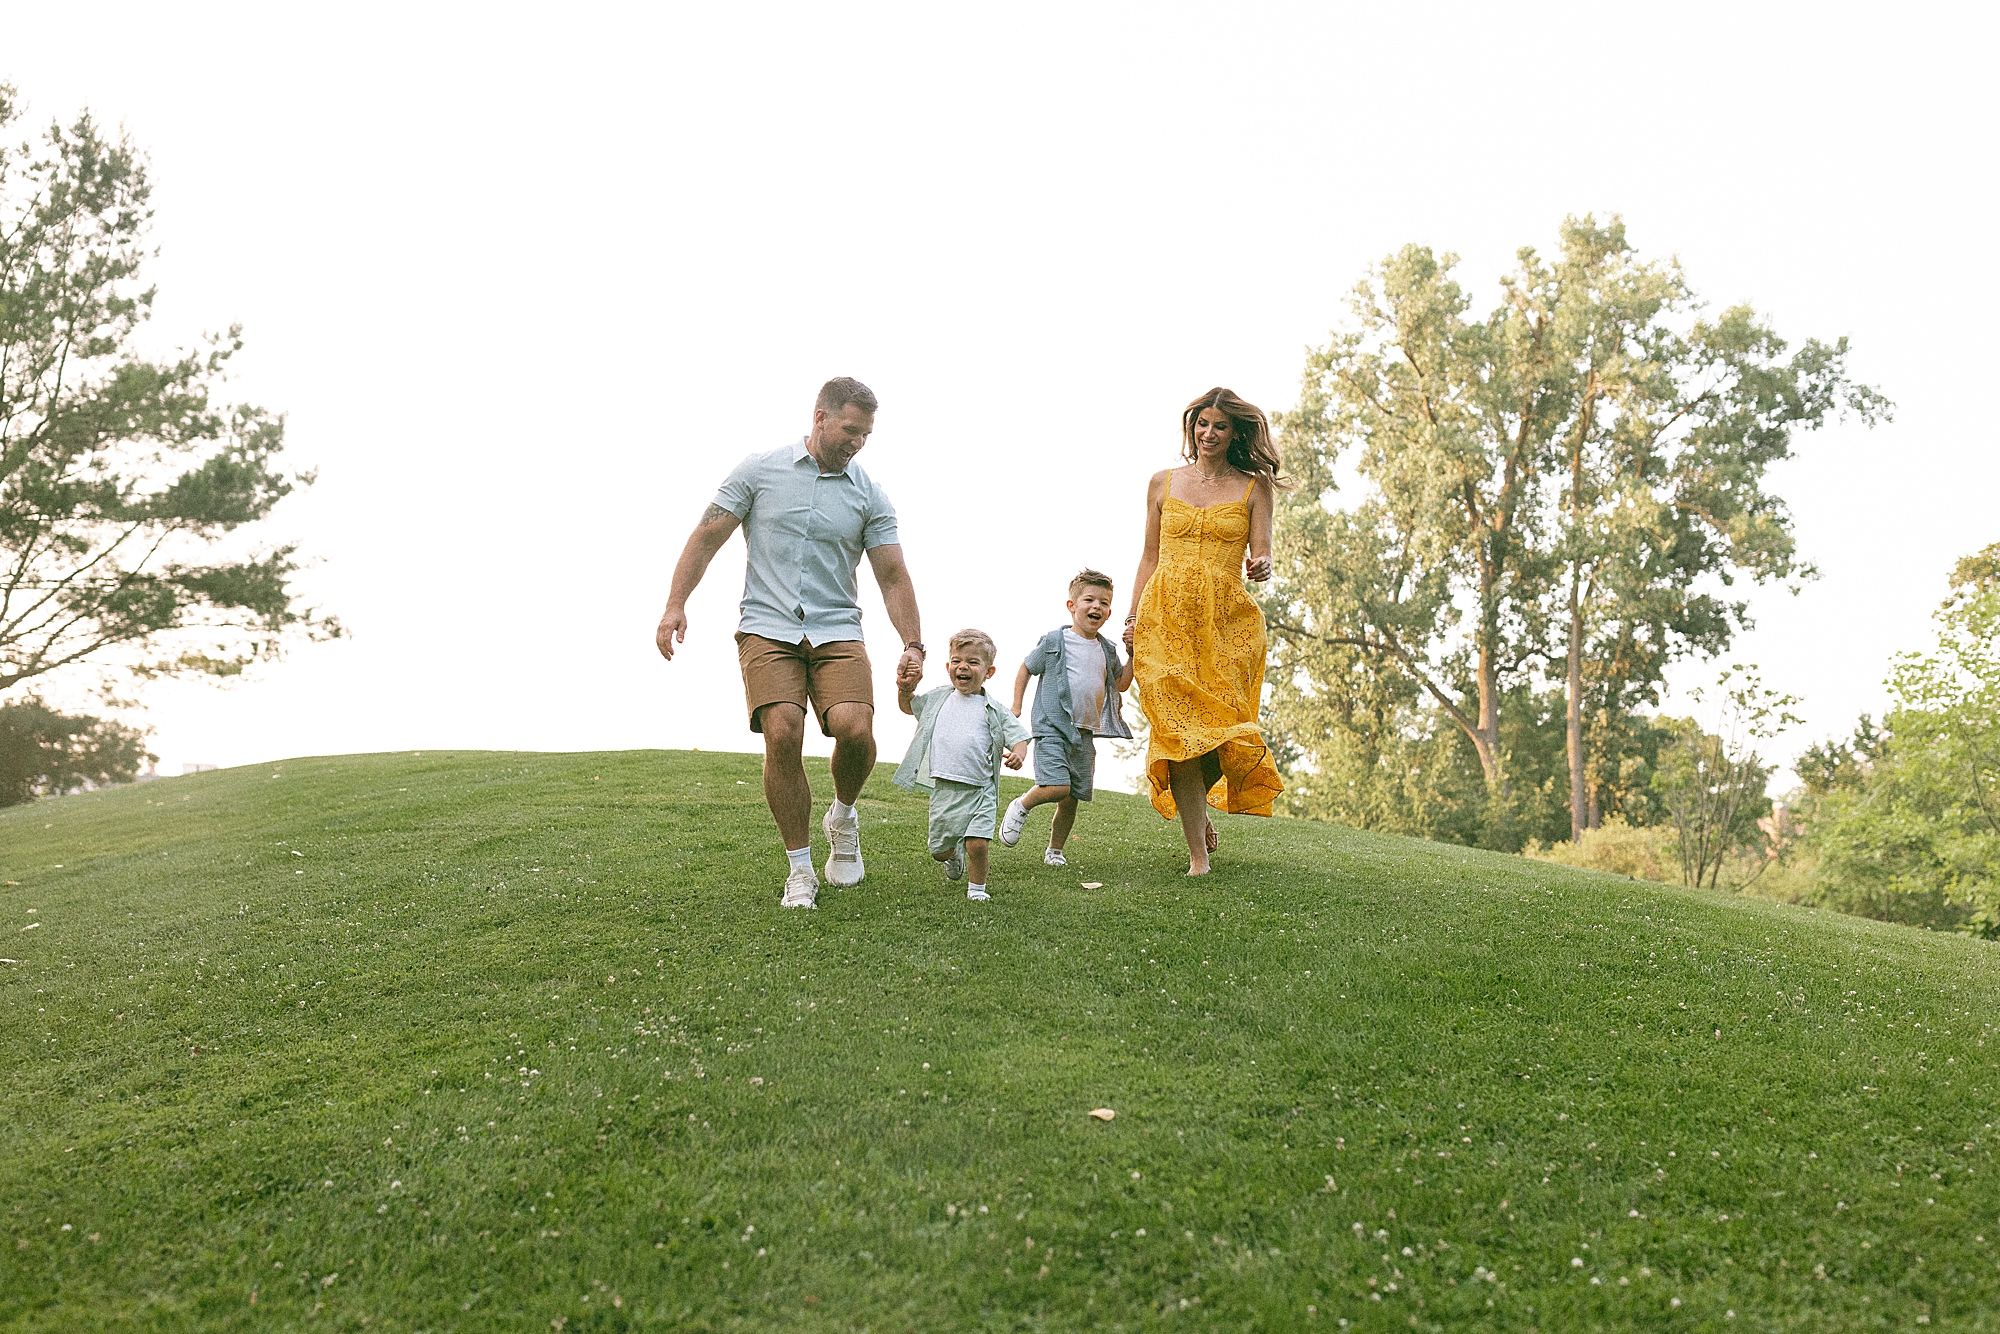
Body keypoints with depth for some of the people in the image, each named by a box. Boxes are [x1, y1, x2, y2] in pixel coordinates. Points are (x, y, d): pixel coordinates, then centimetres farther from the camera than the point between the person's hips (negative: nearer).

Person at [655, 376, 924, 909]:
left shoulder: (870, 496, 8)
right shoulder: (759, 470, 5)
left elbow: (892, 576, 6)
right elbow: (708, 536, 6)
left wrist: (913, 644, -5)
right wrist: (676, 603, -3)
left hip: (837, 631, 1)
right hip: (767, 629, -1)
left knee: (854, 727, -22)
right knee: (782, 733, -19)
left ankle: (843, 815, 11)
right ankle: (800, 869, -3)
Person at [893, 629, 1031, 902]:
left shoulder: (994, 711, 2)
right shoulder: (938, 698, 11)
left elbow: (1019, 738, -1)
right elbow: (908, 706, 27)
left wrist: (1017, 754, -23)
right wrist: (905, 688, 6)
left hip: (980, 790, -3)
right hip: (943, 788, 3)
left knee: (977, 844, -16)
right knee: (939, 850, 13)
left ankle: (976, 887, 10)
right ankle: (954, 856, 48)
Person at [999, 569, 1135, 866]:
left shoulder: (1107, 649, 11)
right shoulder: (1055, 641, -4)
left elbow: (1121, 684, 20)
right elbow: (1026, 669, 7)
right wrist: (1016, 706, 2)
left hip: (1085, 734, 6)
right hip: (1052, 727, -5)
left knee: (1073, 798, 8)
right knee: (1056, 787, -21)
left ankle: (1055, 849, 25)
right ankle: (1021, 806, 8)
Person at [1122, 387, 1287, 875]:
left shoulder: (1254, 488, 9)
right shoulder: (1163, 483, 14)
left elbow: (1261, 557, 3)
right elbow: (1150, 557, 15)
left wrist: (1261, 568, -21)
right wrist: (1132, 618, 7)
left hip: (1226, 622, -1)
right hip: (1166, 617, 1)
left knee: (1221, 727, -7)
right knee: (1178, 733, -9)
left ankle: (1199, 804, 27)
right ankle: (1198, 853, -2)